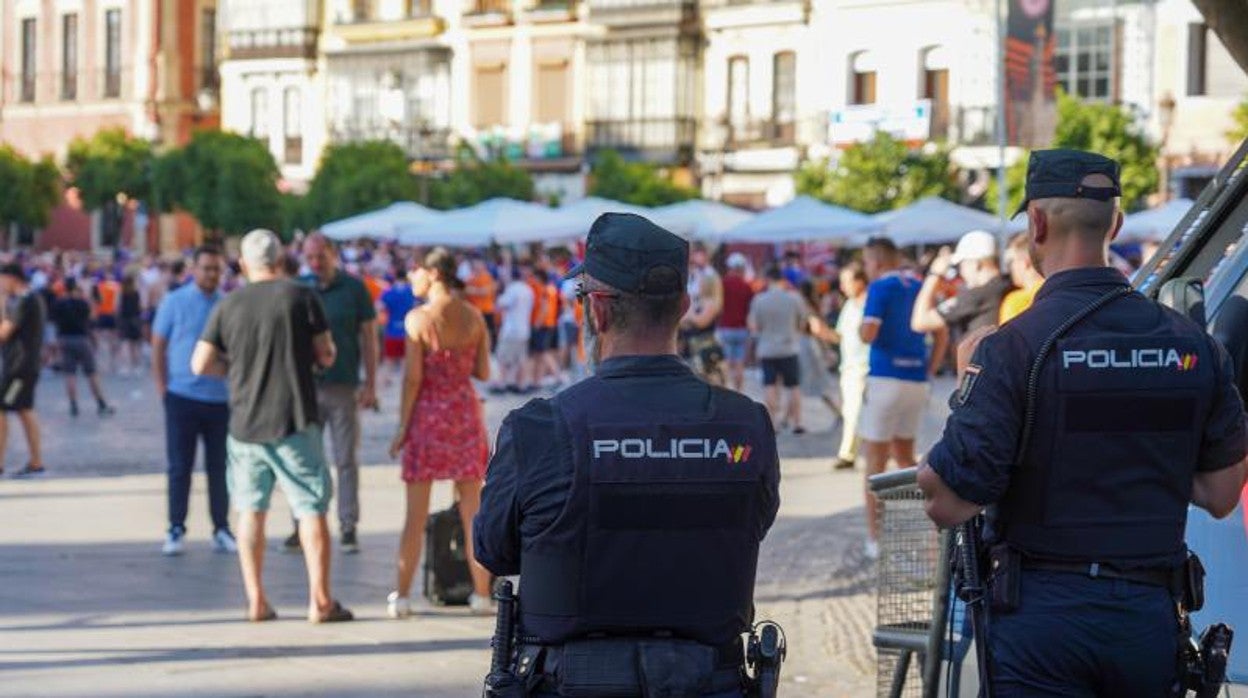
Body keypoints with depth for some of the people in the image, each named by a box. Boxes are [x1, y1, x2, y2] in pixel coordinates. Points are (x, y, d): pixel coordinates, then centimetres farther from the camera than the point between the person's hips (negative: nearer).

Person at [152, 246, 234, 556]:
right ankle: (176, 530, 8)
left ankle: (221, 529, 14)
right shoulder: (174, 302, 0)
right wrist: (161, 387, -4)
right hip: (182, 396, -2)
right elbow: (158, 347, 2)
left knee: (219, 467, 7)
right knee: (179, 467, 2)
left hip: (221, 399, 2)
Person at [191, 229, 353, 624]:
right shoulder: (301, 297, -4)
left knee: (251, 510, 13)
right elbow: (326, 356, -3)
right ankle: (320, 601, -1)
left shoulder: (228, 306, 3)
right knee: (312, 508, 2)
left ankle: (256, 601, 12)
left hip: (244, 424, 3)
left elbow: (200, 364, 1)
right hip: (294, 422, -3)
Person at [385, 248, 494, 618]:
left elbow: (413, 377, -12)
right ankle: (482, 593, 12)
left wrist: (402, 427, -5)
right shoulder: (474, 316, 0)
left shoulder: (418, 318, -11)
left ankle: (402, 595, 7)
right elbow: (484, 372, 3)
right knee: (472, 509, 10)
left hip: (428, 411, -3)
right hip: (465, 409, 3)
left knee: (416, 513, 4)